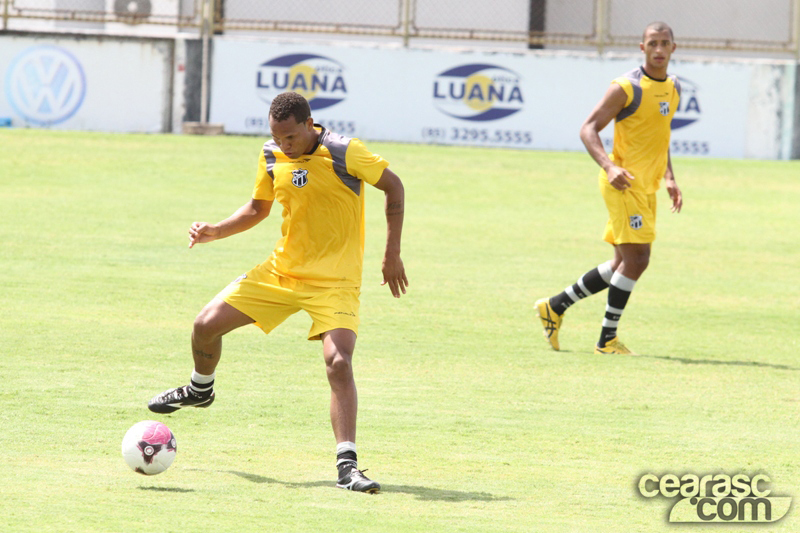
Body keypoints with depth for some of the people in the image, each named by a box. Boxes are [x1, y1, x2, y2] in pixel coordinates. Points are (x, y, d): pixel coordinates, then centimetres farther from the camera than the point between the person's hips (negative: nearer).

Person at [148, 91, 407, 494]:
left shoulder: (344, 154, -18)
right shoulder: (271, 157, -1)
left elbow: (393, 186, -6)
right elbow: (258, 208, 16)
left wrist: (392, 254, -8)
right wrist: (214, 231, -1)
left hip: (334, 281, -5)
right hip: (281, 270, 5)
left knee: (338, 363, -25)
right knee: (206, 324, 2)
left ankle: (347, 467, -23)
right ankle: (200, 389, 36)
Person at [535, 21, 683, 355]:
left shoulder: (674, 88, 13)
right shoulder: (626, 88, -12)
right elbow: (589, 129, -12)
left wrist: (669, 179, 17)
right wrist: (609, 167, -27)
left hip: (646, 189, 9)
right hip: (624, 184, -8)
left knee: (623, 265, 11)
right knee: (636, 258, -14)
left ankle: (556, 307, 24)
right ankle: (607, 339, -6)